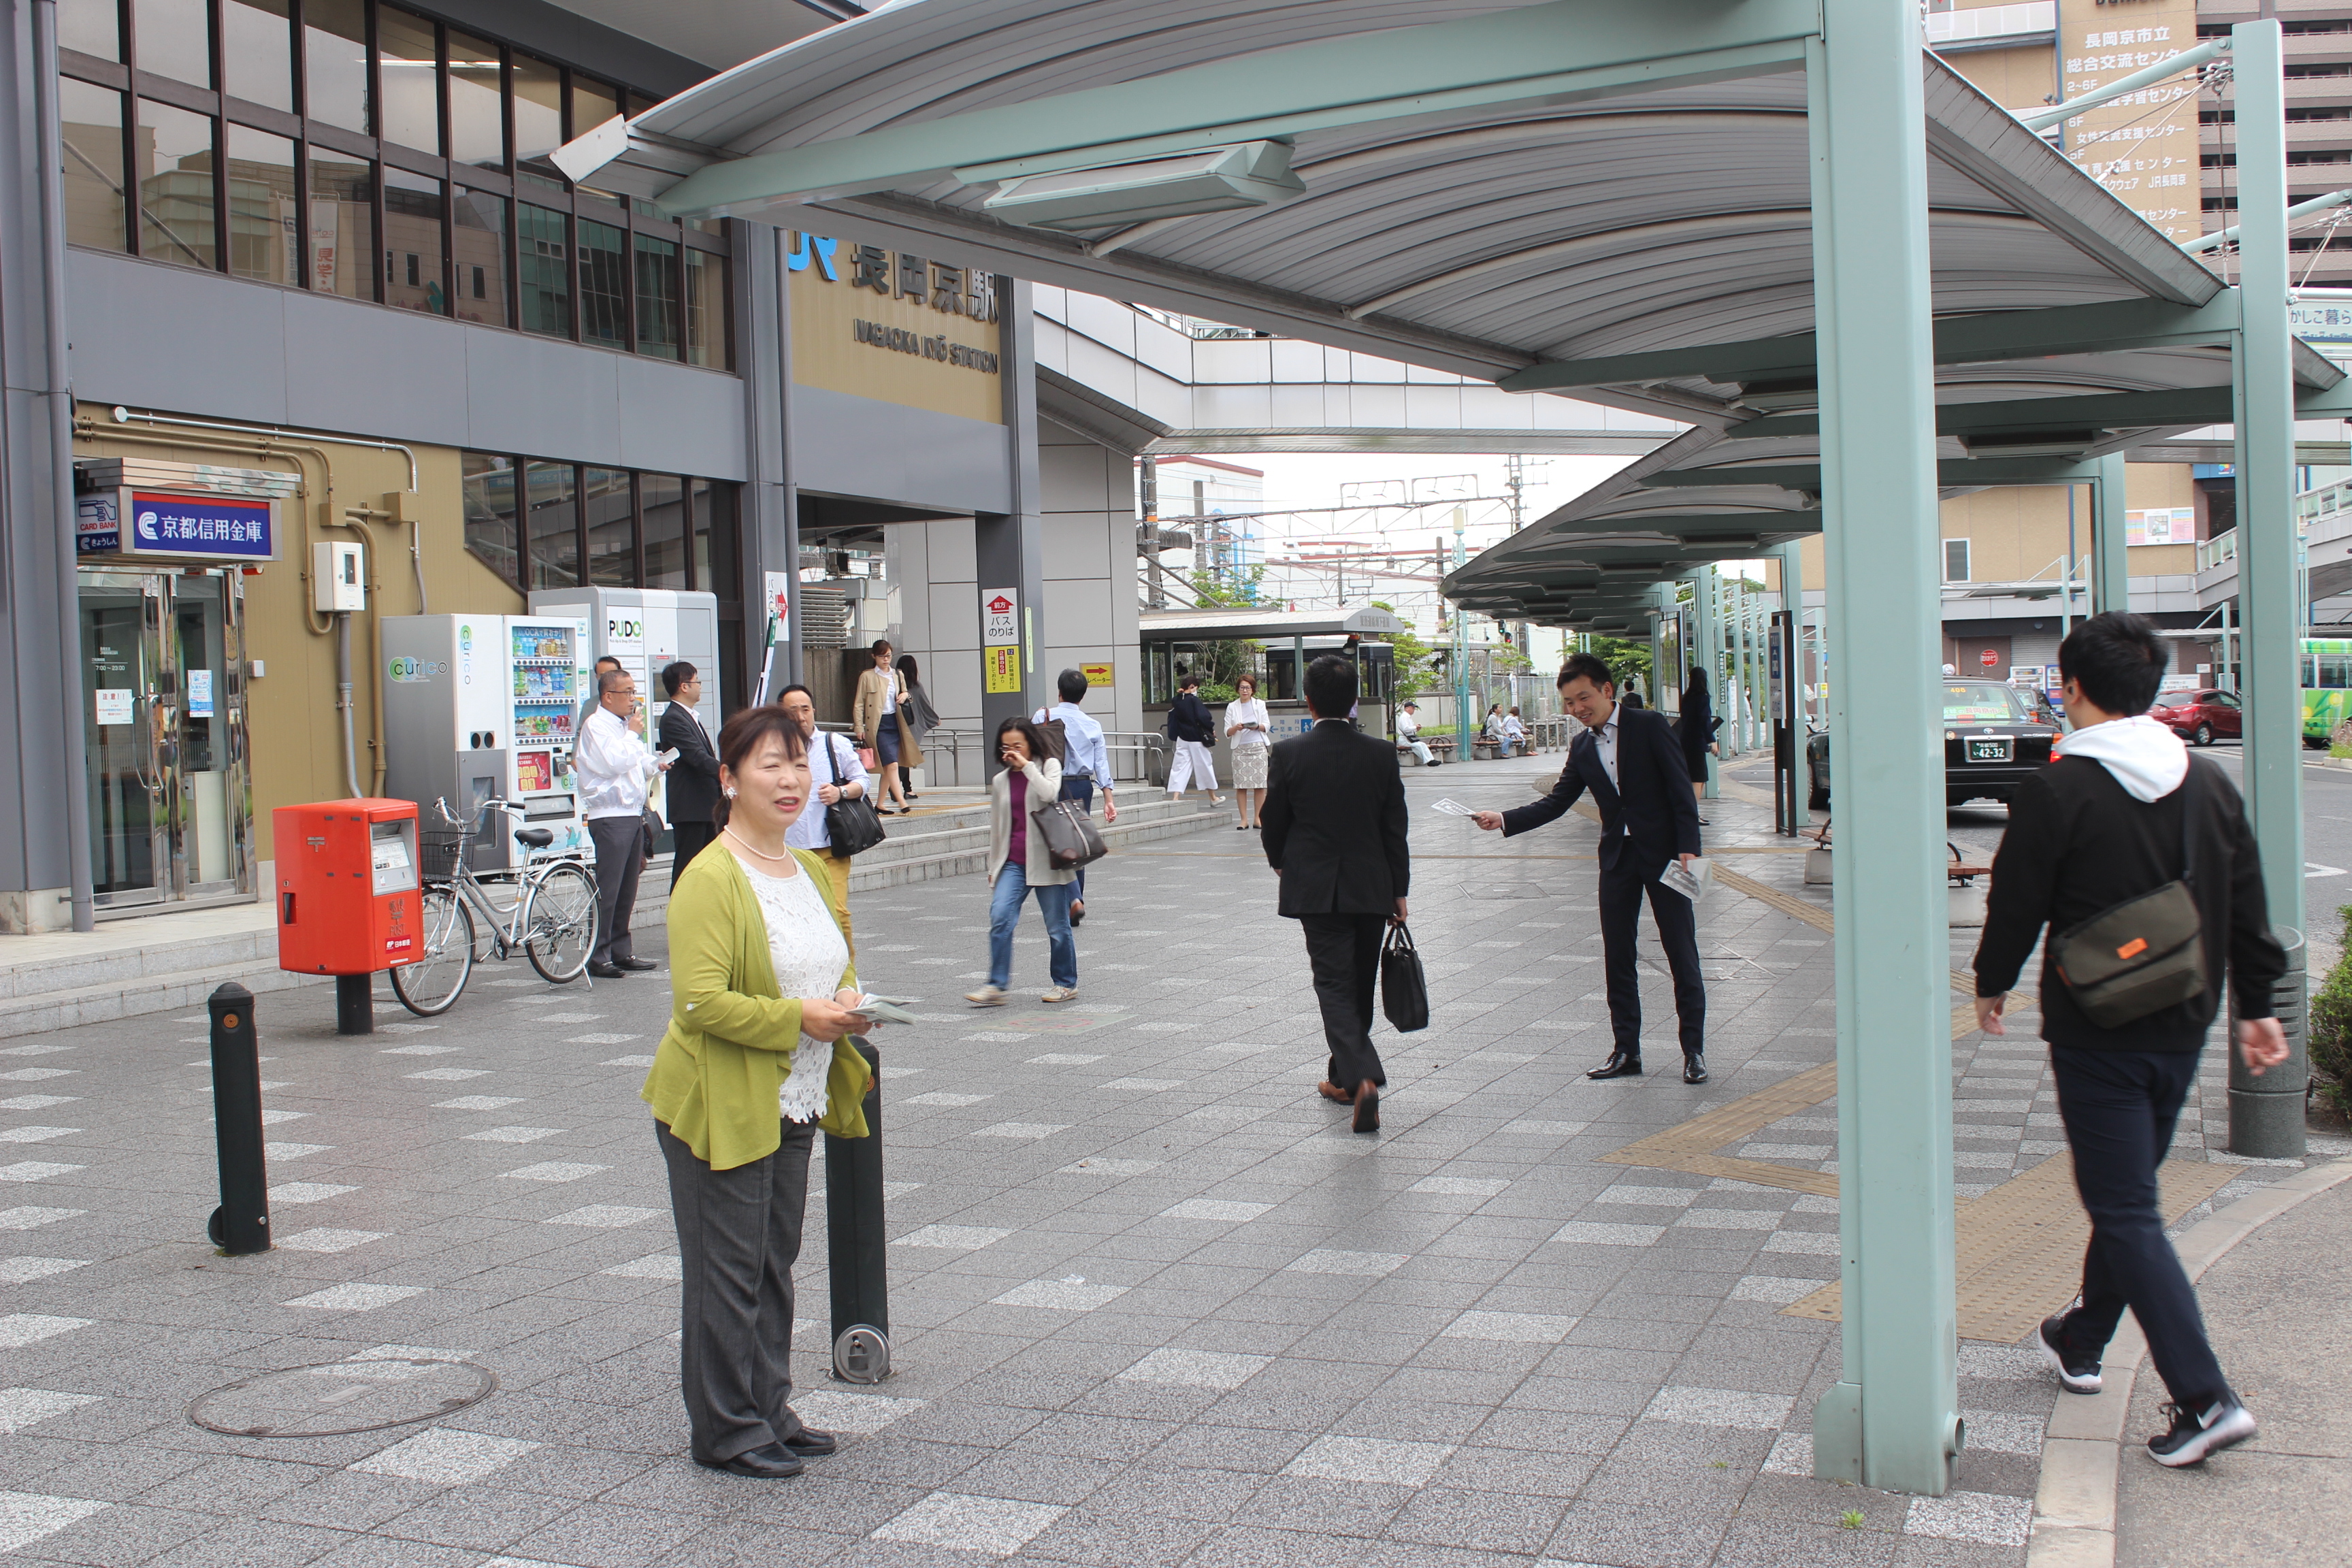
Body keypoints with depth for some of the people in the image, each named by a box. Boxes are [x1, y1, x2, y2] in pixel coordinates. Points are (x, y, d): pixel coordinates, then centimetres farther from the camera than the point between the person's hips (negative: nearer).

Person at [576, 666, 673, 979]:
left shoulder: (624, 725, 21)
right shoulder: (596, 725, -8)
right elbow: (614, 763, -21)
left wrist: (655, 765, 10)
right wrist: (634, 734, -8)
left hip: (632, 814, 9)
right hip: (609, 816, -9)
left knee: (627, 888, 11)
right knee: (608, 888, -9)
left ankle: (621, 951, 17)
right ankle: (598, 956, -6)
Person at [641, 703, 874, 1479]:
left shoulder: (809, 870, 11)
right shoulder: (710, 880, -17)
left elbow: (835, 961, 23)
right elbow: (701, 1001, -24)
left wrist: (848, 997, 1)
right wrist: (799, 1018, -23)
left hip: (793, 1107, 8)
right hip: (722, 1108, -8)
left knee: (775, 1262, 16)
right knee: (727, 1270, 1)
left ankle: (770, 1410, 28)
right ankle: (725, 1430, 13)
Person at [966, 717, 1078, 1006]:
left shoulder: (1049, 766, 3)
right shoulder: (1000, 781, 14)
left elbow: (1050, 793, -19)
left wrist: (1026, 765, -14)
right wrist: (993, 867, 19)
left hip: (1045, 860, -3)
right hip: (1013, 861, 3)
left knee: (1057, 926, 3)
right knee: (1000, 917, -15)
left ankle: (1066, 984, 19)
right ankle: (996, 986, -12)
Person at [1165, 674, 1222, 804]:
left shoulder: (1176, 702, 3)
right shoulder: (1194, 700, -14)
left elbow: (1172, 719, 11)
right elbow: (1203, 717, -19)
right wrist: (1211, 729, -6)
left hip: (1182, 739, 5)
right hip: (1196, 739, -5)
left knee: (1180, 767, 3)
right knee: (1204, 766, 9)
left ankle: (1175, 797, -11)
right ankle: (1213, 798, 22)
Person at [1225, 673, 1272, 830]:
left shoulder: (1260, 705, 12)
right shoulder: (1232, 707, 10)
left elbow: (1267, 726, 7)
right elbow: (1227, 732, 7)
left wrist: (1257, 727, -14)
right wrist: (1236, 728, -14)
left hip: (1258, 747, 0)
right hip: (1240, 749, 0)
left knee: (1259, 784, -4)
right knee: (1240, 785, -4)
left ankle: (1258, 818, 2)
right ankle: (1244, 819, 0)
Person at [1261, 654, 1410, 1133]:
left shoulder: (1288, 754, -10)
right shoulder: (1381, 754, -4)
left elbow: (1274, 822, -1)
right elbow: (1395, 829, -1)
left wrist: (1279, 860, 21)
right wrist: (1399, 891, 8)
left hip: (1315, 890, -2)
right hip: (1372, 890, 2)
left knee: (1334, 985, -2)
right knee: (1359, 986, 16)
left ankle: (1363, 1076, -21)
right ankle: (1344, 1077, 29)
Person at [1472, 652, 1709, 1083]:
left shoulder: (1649, 725, -7)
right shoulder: (1581, 748, 8)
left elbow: (1680, 789, -9)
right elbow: (1557, 802, 6)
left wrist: (1688, 848, -17)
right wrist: (1503, 820, -7)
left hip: (1663, 853, -5)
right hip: (1617, 858, 5)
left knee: (1682, 954, 1)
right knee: (1617, 959, 7)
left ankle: (1694, 1051, 9)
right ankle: (1626, 1051, 16)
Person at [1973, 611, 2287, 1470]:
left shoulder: (2056, 791, -15)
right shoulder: (2212, 787, 4)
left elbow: (2017, 904, -8)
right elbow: (2249, 913, 9)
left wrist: (1992, 983, 9)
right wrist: (2257, 1007, 19)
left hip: (2095, 1031, -7)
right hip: (2182, 1029, 7)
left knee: (2126, 1212, -3)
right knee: (2125, 1194, 21)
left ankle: (2204, 1398, -10)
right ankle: (2081, 1340, 37)